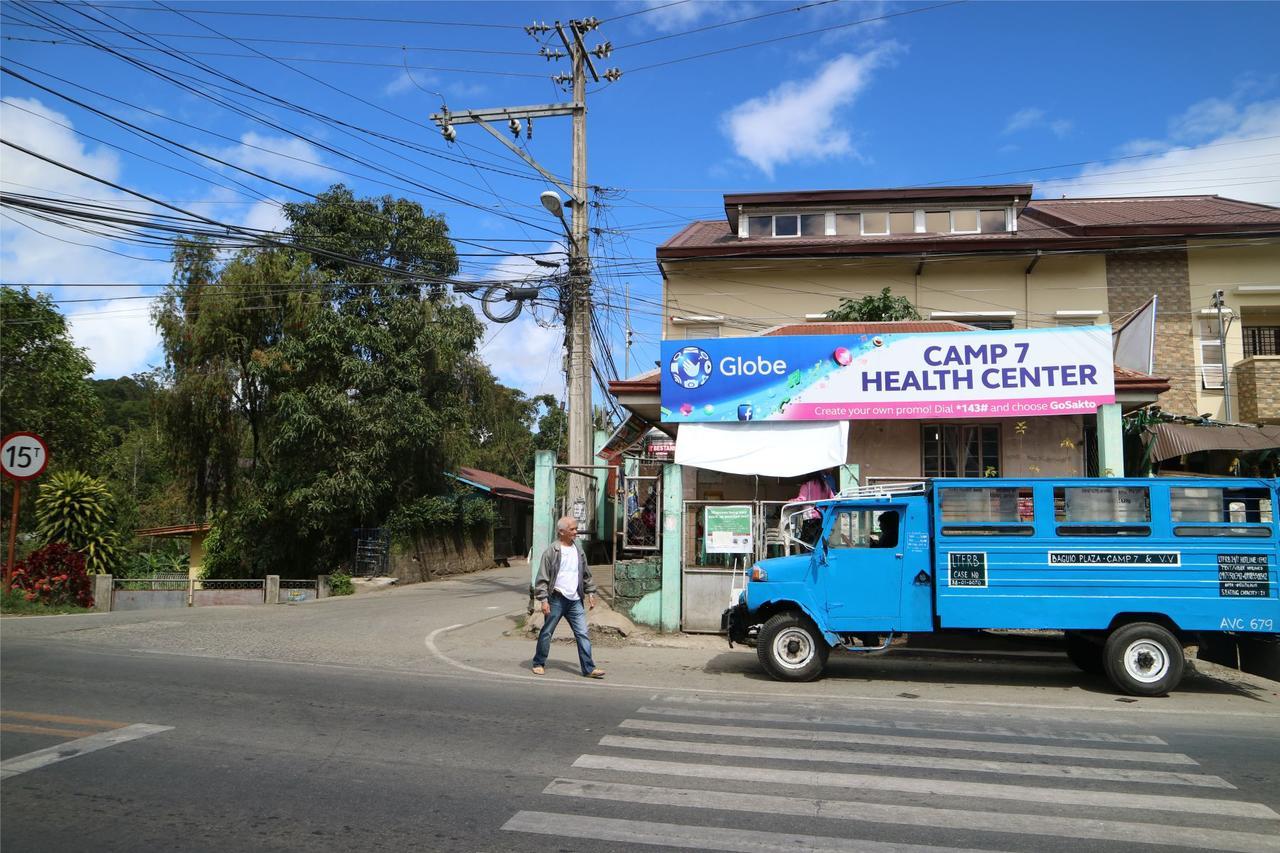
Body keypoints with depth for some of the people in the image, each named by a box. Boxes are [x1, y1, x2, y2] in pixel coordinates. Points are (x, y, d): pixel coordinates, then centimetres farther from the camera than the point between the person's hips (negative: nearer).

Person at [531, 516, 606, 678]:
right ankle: (539, 663, 23)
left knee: (582, 634, 1)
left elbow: (586, 574, 18)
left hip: (575, 600, 5)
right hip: (556, 599, -4)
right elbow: (542, 578, -8)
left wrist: (590, 593, 13)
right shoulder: (552, 551, -8)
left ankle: (589, 668, 3)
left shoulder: (578, 549, 9)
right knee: (546, 632, 7)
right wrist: (543, 600, -13)